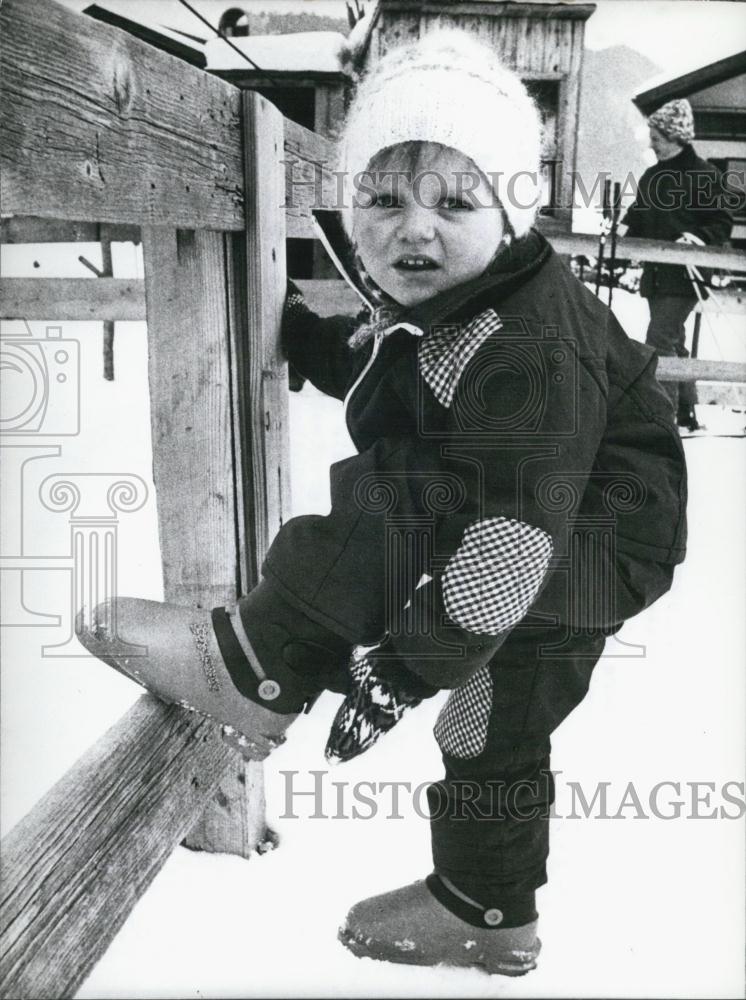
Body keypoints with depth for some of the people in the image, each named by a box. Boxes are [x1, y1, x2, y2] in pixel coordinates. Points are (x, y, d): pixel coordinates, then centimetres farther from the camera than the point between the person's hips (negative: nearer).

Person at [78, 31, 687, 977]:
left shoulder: (530, 351, -30)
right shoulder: (425, 301, -1)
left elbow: (510, 539, -35)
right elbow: (367, 366, 22)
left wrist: (407, 663, -34)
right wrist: (289, 327, 11)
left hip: (576, 558, -9)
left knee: (383, 507, -29)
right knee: (495, 743, 21)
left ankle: (257, 666, -12)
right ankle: (484, 912, 42)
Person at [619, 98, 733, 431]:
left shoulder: (704, 175, -9)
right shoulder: (651, 176, 11)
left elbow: (722, 225, -9)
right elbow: (639, 214, 20)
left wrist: (696, 237, -26)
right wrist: (624, 227, -1)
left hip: (684, 276, -7)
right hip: (656, 275, 8)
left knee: (659, 341, -16)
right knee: (674, 343, 13)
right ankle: (686, 413, 25)